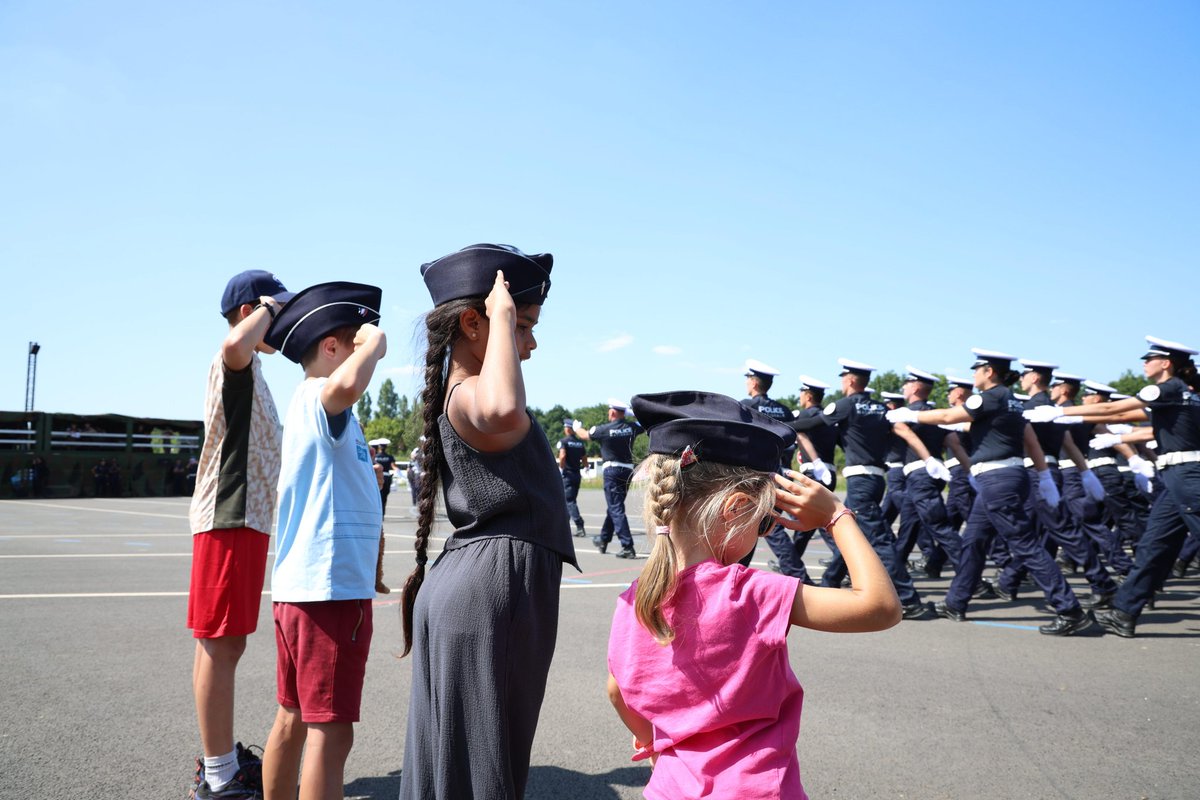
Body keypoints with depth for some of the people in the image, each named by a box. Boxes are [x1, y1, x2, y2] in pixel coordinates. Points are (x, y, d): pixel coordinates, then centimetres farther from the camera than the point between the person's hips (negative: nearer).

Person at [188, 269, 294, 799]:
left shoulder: (248, 371, 22)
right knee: (221, 645, -6)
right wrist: (269, 308, -20)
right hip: (230, 517, -11)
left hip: (244, 516, 11)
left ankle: (221, 756, 27)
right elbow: (235, 343, -37)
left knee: (223, 644, 16)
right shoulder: (234, 362, -10)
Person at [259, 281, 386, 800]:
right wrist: (374, 346, -21)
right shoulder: (318, 400, -14)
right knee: (330, 731, -3)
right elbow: (346, 386, -39)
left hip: (301, 586, 10)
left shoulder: (312, 404, 17)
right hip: (331, 588, -10)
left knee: (294, 718, 18)